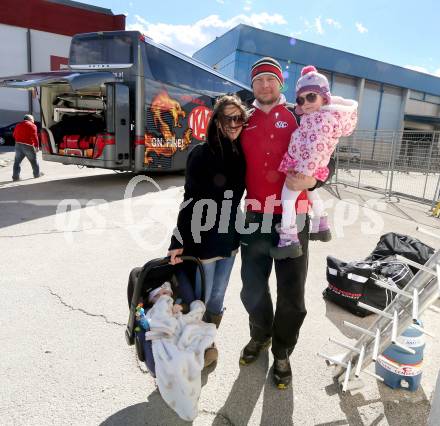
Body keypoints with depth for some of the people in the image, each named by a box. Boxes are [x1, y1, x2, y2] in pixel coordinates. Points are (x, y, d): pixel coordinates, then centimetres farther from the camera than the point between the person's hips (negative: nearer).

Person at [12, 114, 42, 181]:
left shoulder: (18, 125, 17)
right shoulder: (32, 125, -2)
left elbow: (14, 135, 19)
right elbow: (34, 137, -13)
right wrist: (36, 146, -12)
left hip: (18, 145, 5)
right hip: (28, 146, -5)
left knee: (17, 161, 8)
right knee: (34, 160, 9)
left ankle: (15, 176, 5)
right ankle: (37, 174, 18)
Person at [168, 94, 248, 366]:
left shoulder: (242, 153, 3)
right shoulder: (202, 154, -12)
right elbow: (190, 201, -13)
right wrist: (179, 242, -16)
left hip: (229, 239, 5)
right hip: (202, 240, -5)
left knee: (217, 298, 17)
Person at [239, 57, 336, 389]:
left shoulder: (299, 118, 4)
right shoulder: (245, 122, 11)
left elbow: (327, 161, 3)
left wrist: (311, 179, -19)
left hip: (293, 218, -2)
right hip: (255, 218, 3)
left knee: (291, 293, 7)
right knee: (253, 289, 11)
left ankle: (282, 352, 31)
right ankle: (260, 335, 40)